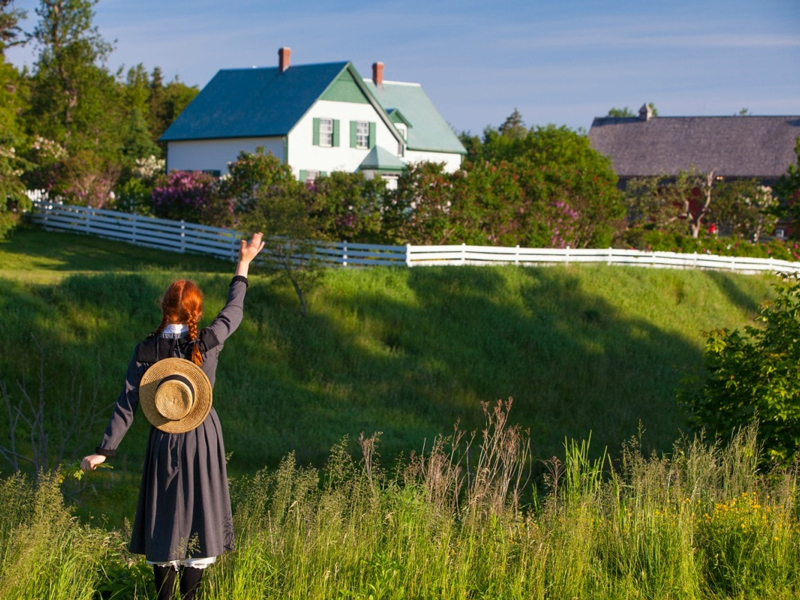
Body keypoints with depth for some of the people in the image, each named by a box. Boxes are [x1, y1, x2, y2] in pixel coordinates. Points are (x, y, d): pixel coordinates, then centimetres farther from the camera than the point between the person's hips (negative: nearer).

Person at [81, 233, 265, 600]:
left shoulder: (145, 350, -11)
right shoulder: (208, 343, -12)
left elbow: (127, 404, -11)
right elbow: (234, 310, 6)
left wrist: (105, 451, -7)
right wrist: (243, 265, 18)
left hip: (163, 442, 1)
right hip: (202, 438, -1)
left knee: (164, 516, 12)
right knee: (198, 513, 9)